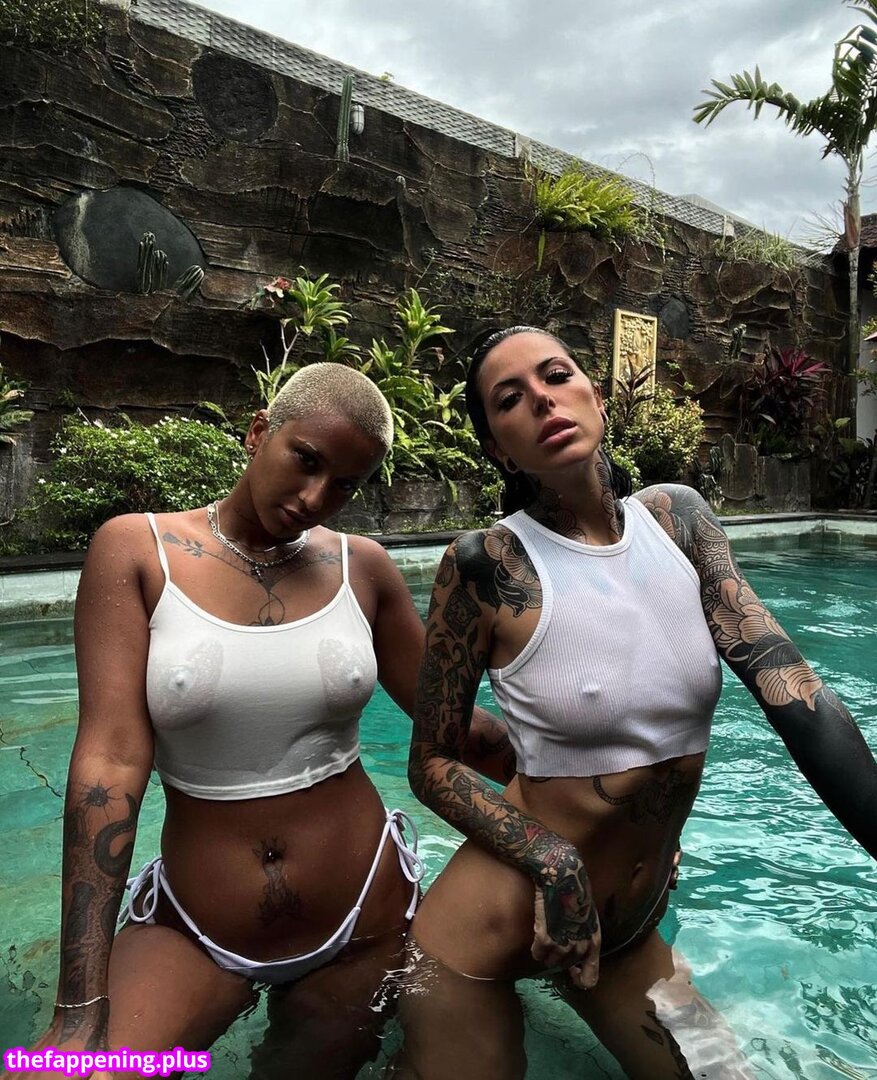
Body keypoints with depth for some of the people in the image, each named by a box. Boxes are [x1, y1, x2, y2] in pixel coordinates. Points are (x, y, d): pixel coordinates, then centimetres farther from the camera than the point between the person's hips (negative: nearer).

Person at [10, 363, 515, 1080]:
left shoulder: (363, 568, -4)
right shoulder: (136, 550, -9)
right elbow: (110, 760, -15)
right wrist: (82, 1010, -16)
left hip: (365, 915, 2)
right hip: (194, 928, -1)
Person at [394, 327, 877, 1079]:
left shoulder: (677, 517, -6)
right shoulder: (486, 564, -19)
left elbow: (794, 690, -10)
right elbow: (433, 764, -11)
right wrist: (552, 862, -22)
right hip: (497, 925, -5)